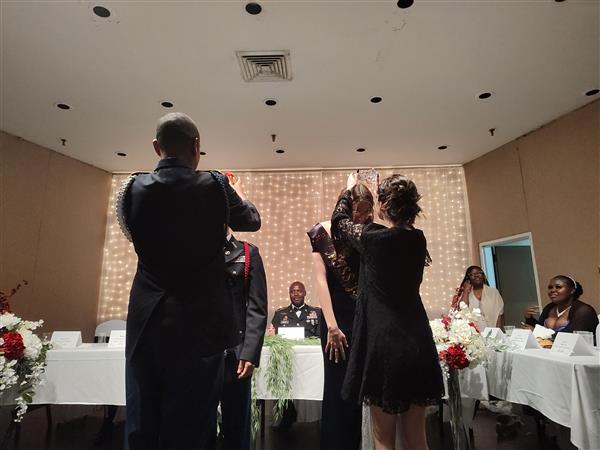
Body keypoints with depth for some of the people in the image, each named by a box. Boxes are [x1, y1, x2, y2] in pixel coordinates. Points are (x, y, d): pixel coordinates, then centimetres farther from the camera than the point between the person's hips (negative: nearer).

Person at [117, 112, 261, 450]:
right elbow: (252, 221, 10)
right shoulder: (215, 185, -7)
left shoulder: (133, 189, 1)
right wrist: (239, 196, 32)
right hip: (199, 323, -3)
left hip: (146, 322, 3)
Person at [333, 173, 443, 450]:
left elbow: (340, 220, 7)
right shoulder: (418, 240, 2)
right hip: (418, 343, 6)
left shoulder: (372, 237, -13)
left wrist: (348, 189, 25)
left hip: (384, 342, -6)